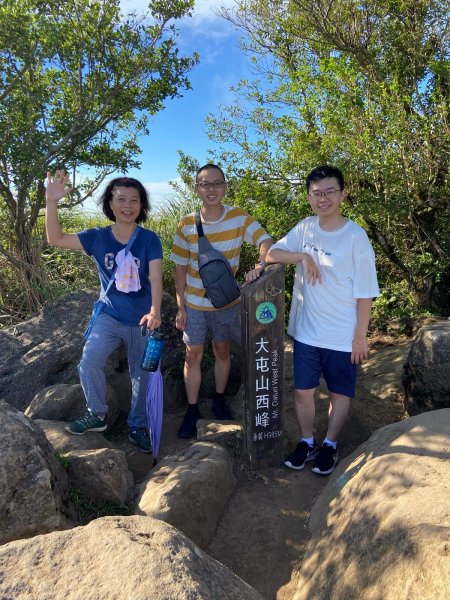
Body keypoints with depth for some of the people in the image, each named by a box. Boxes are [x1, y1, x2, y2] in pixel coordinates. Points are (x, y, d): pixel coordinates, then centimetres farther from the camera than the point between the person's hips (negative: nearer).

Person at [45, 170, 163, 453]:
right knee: (90, 361, -19)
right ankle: (97, 415, 7)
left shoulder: (149, 239, -12)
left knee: (142, 374, 10)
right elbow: (56, 239, -11)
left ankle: (138, 426, 32)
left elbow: (156, 277, -20)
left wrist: (155, 311, -37)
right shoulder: (98, 237, -6)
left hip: (141, 319, -1)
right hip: (110, 315, 1)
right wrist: (52, 202, -25)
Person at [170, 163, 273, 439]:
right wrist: (180, 307, -3)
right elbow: (181, 268, -3)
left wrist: (260, 264, -44)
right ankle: (192, 410, 24)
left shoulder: (239, 217, -10)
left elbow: (266, 241, -22)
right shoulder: (187, 224, -8)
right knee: (193, 355, 8)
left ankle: (220, 398, 38)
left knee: (222, 351, 16)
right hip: (194, 304, 0)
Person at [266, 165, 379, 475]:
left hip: (343, 336, -3)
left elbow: (364, 294, -10)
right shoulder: (305, 228, 0)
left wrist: (361, 336, -9)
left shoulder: (356, 236, -13)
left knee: (340, 393, 15)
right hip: (306, 331, 3)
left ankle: (330, 445, 37)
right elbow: (271, 253, 1)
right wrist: (303, 256, -16)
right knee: (303, 391, 13)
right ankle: (307, 442, 36)